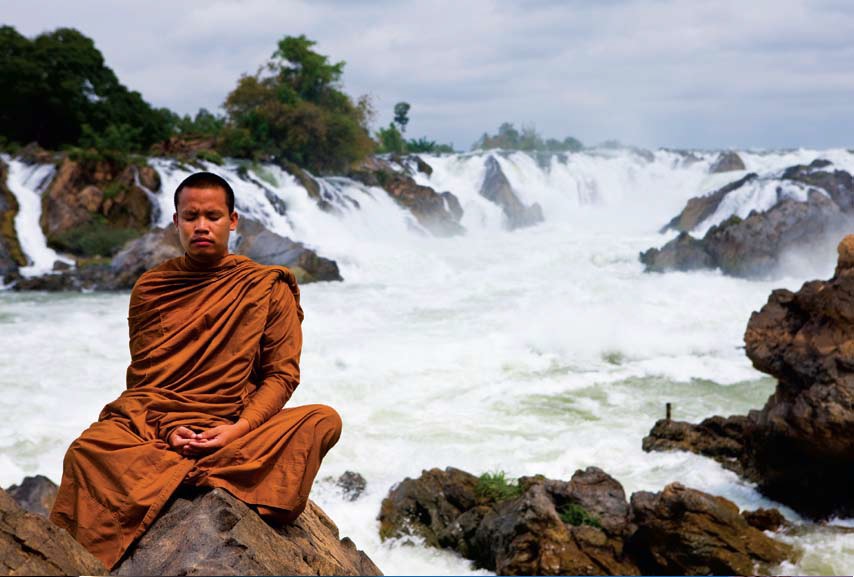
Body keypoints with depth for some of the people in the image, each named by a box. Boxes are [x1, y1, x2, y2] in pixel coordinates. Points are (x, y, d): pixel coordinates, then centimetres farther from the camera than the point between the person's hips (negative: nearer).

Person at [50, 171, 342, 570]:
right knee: (87, 451, -33)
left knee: (323, 419, -28)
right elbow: (141, 377, 10)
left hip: (233, 429, 0)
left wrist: (240, 428, -14)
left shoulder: (269, 288, 7)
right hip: (155, 425, 0)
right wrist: (167, 429, -10)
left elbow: (282, 374, 3)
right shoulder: (150, 288, 12)